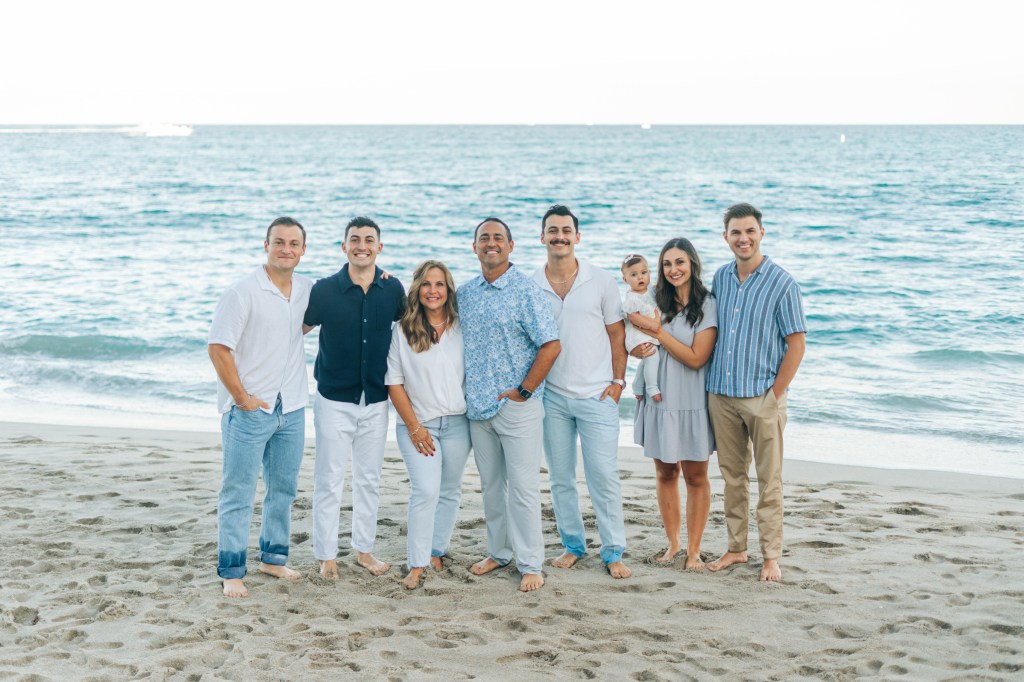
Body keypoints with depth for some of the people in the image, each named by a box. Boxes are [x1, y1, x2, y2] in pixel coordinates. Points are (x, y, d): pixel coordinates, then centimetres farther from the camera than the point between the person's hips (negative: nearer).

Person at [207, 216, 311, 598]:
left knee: (283, 488, 15)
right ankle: (231, 573, 5)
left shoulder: (308, 290, 5)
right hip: (249, 410, -6)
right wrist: (242, 397, -14)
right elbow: (218, 347, -16)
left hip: (292, 409, 6)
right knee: (238, 493, -1)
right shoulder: (244, 292, -13)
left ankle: (273, 558, 29)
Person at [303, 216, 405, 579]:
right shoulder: (325, 290, -10)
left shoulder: (393, 289, -2)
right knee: (329, 481, 2)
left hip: (376, 401, 3)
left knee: (369, 480, 13)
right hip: (334, 400, -3)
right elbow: (298, 328, 2)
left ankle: (364, 548, 26)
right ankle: (326, 555, 12)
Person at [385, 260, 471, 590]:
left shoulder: (462, 328, 2)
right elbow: (394, 382, -1)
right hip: (418, 424, -2)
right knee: (426, 491, -13)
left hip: (458, 423, 3)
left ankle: (435, 551, 23)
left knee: (449, 492, 9)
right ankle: (417, 565, -7)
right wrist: (413, 426, -6)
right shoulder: (402, 331, -2)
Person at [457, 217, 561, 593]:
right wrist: (465, 391, 11)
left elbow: (551, 345, -11)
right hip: (478, 406, 6)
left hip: (517, 406, -5)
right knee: (491, 484, 14)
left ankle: (530, 565, 3)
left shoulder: (524, 290, -7)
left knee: (522, 486, -4)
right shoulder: (465, 293, 10)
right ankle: (498, 551, 27)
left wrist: (524, 391, -12)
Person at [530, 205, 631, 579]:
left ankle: (614, 552, 5)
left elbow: (616, 334, 3)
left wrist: (617, 381, -3)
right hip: (551, 396, 2)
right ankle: (572, 544, 23)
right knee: (560, 478, 9)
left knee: (604, 477, -3)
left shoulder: (601, 281, -1)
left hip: (596, 395, -2)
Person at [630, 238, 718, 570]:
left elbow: (696, 358, -14)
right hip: (659, 400, 4)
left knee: (695, 476, 3)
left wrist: (657, 331, -15)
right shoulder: (656, 301, 5)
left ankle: (693, 550, 11)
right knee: (665, 473, 11)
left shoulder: (707, 306, -7)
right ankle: (673, 544, 23)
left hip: (692, 403, -4)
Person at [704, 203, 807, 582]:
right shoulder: (720, 278, 8)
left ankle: (771, 556, 9)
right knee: (732, 476, 12)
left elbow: (796, 344, -8)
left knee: (769, 480, 2)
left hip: (762, 397, -5)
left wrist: (775, 394, -11)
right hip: (721, 394, 5)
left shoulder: (781, 283, -8)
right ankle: (736, 548, 23)